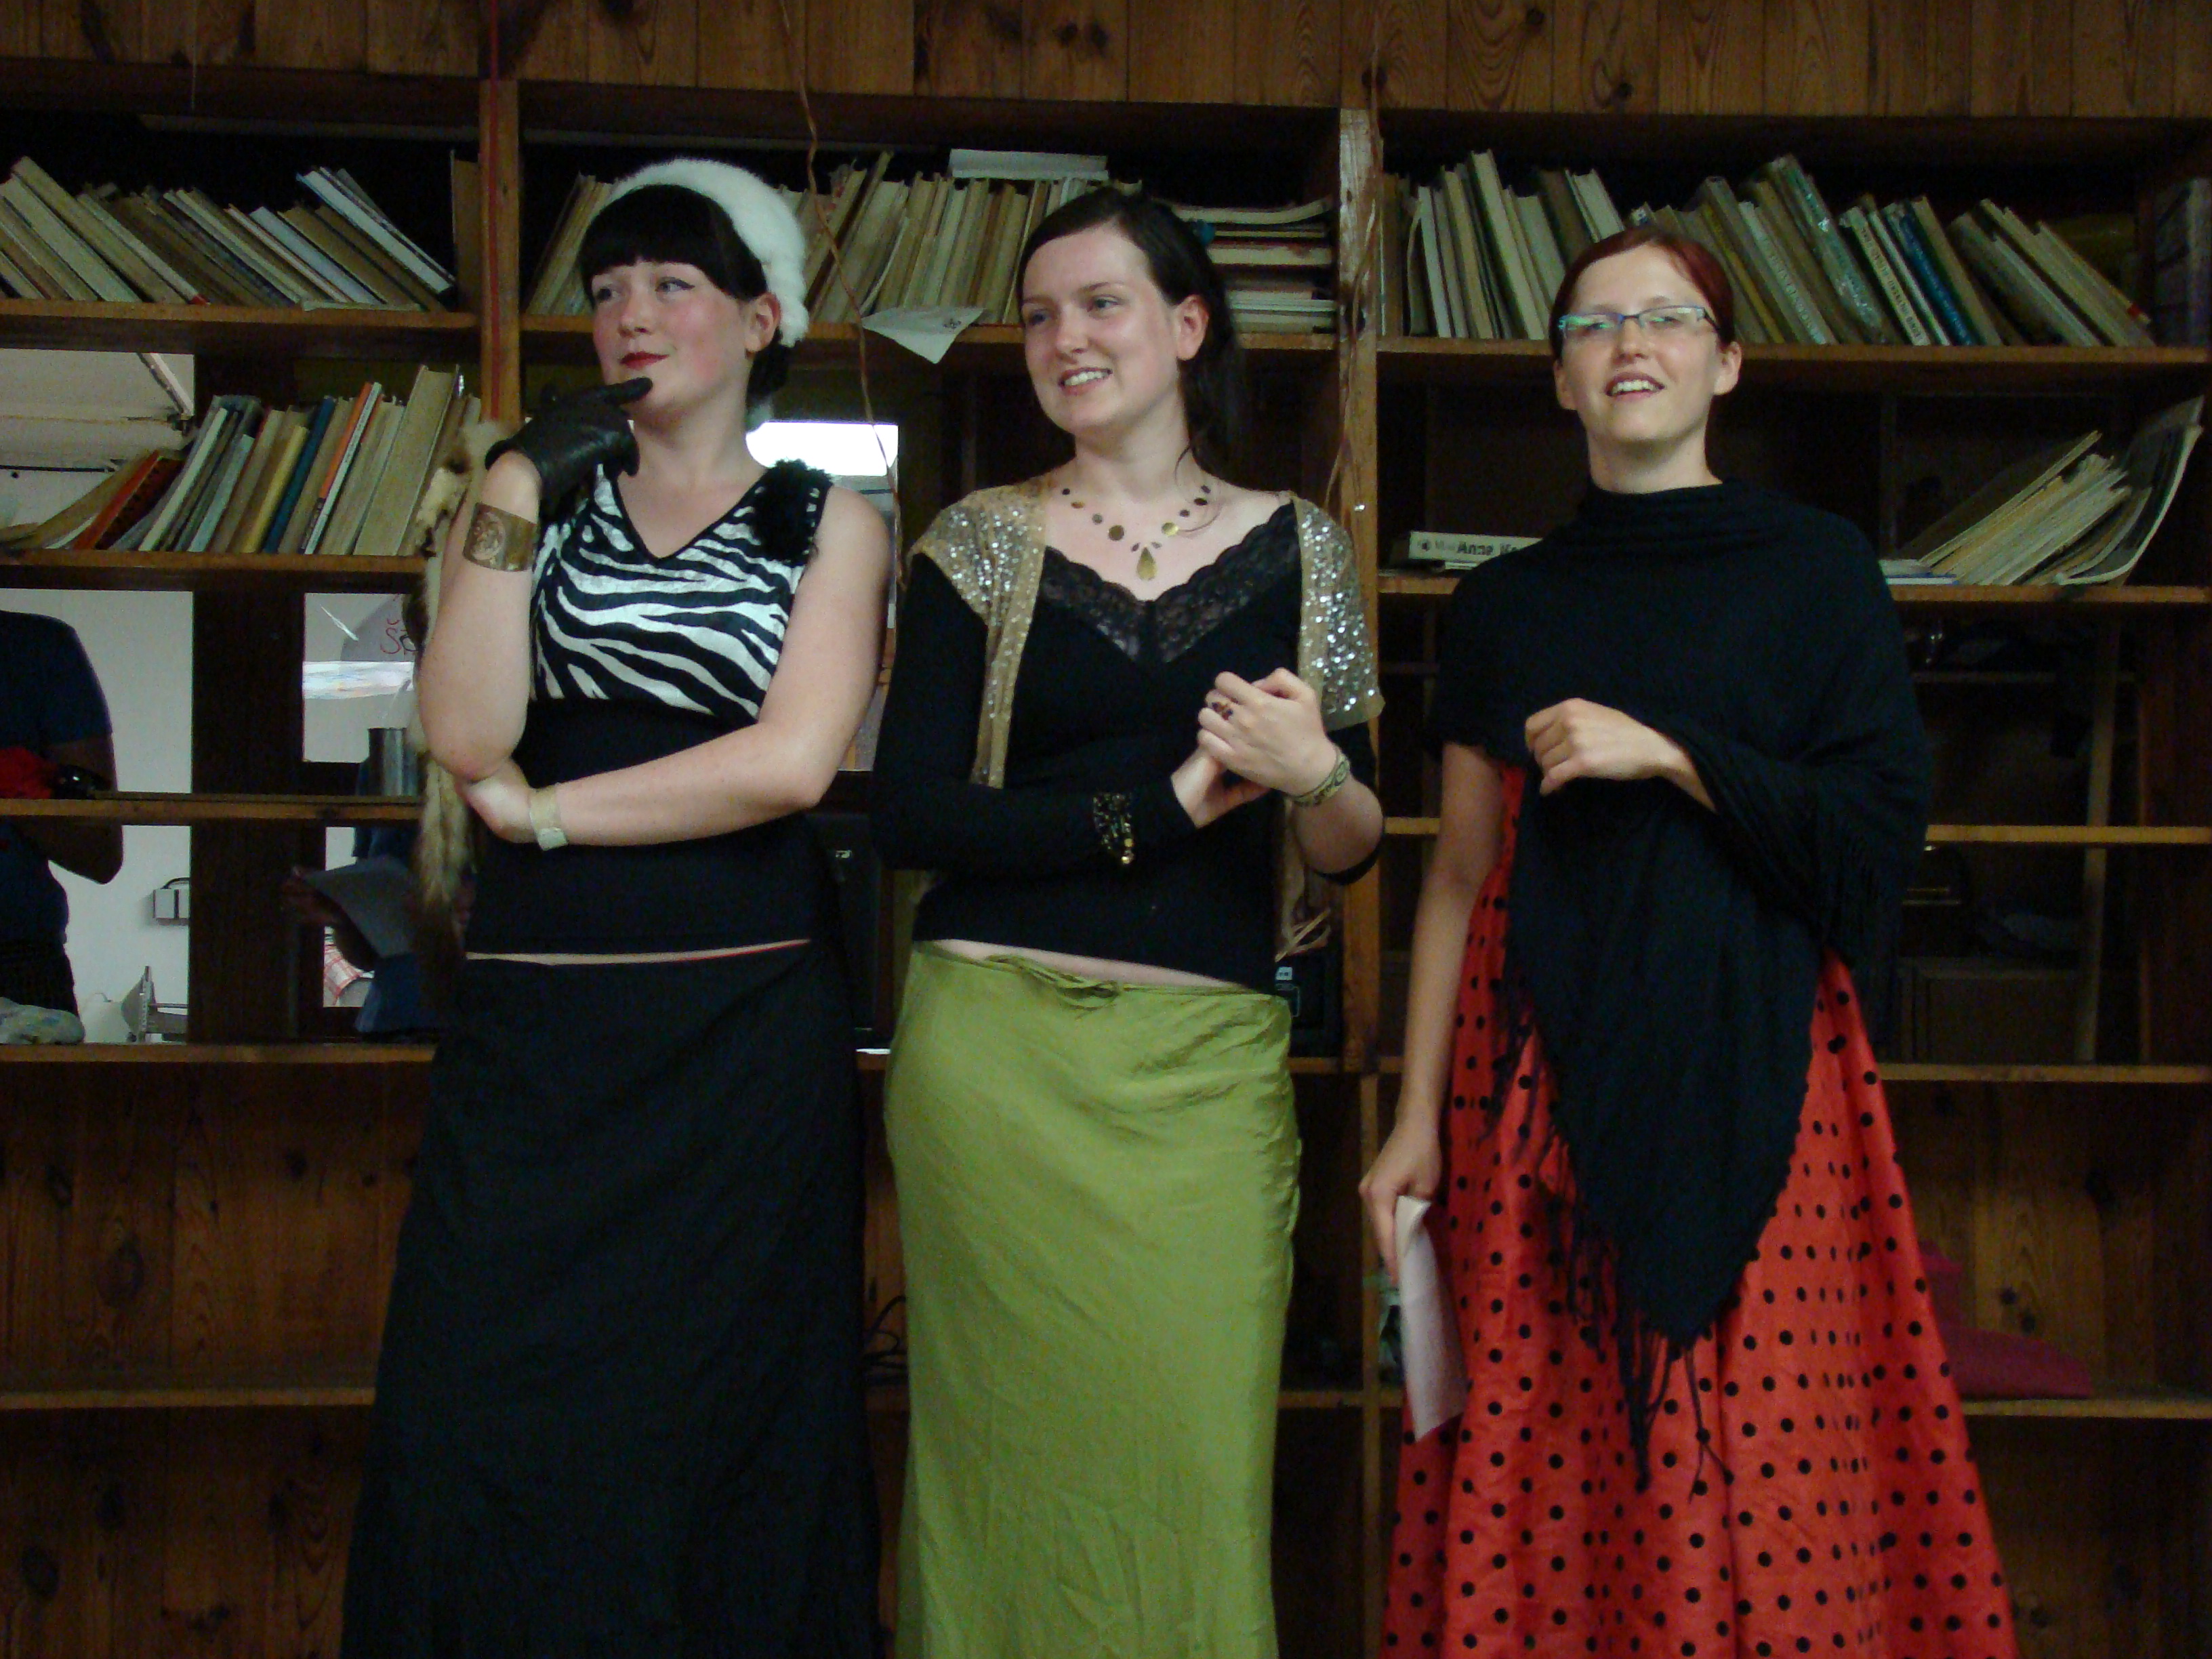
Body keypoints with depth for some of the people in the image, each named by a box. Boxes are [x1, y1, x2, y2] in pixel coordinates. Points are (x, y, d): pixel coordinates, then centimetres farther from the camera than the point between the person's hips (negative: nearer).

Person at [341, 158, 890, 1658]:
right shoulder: (533, 498, 13)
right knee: (480, 1424, -2)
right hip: (533, 1025, 2)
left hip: (743, 1029, -2)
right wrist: (515, 503, -6)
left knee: (717, 1421, 3)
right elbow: (468, 737, -2)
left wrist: (541, 810, -5)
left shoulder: (829, 523, 8)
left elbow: (790, 761, -8)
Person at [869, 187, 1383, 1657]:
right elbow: (909, 817, -5)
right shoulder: (980, 543, 6)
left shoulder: (1295, 547, 9)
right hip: (999, 1056, -1)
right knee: (1018, 1444, 3)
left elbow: (1355, 848, 9)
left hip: (1209, 1067, 1)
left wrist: (1315, 775, -14)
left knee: (1198, 1458, 0)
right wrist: (1173, 801, -11)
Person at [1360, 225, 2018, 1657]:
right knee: (1541, 1465, 0)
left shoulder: (1815, 569, 6)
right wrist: (1419, 1118, 5)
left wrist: (1669, 755, -12)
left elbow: (1885, 830, -2)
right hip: (1546, 1068, 2)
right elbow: (1461, 875, 10)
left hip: (1750, 1062, -2)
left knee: (1765, 1461, -5)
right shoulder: (1508, 602, 12)